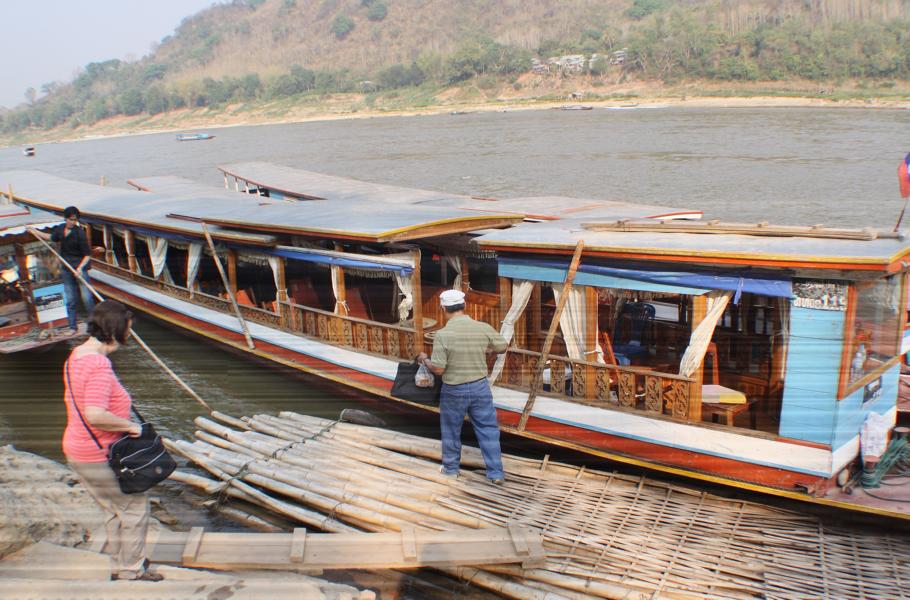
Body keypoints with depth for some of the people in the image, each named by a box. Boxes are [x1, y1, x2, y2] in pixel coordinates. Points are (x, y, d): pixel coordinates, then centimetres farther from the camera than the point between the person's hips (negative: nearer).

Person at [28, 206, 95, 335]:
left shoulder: (79, 233, -15)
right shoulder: (60, 229, 4)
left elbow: (87, 254, -13)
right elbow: (52, 237, 28)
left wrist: (80, 267, -26)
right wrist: (35, 231, 33)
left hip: (80, 268, -6)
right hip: (67, 269, 6)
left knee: (86, 297, -9)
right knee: (70, 300, 10)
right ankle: (72, 327, 18)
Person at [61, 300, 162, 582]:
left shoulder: (76, 355, 6)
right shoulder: (98, 364, -26)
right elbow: (95, 415, -36)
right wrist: (129, 425, -21)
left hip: (77, 450, 10)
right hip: (100, 456, -10)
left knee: (115, 509, 23)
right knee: (135, 505, 6)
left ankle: (120, 564, 35)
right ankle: (131, 569, 18)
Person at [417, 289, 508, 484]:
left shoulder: (442, 334, -20)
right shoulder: (483, 328, -10)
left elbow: (438, 369, -17)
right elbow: (503, 347, 6)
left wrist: (424, 359, 2)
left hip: (454, 391, -2)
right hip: (480, 387, 2)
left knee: (451, 430, 18)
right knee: (488, 430, 12)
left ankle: (451, 467, 36)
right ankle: (496, 474, 16)